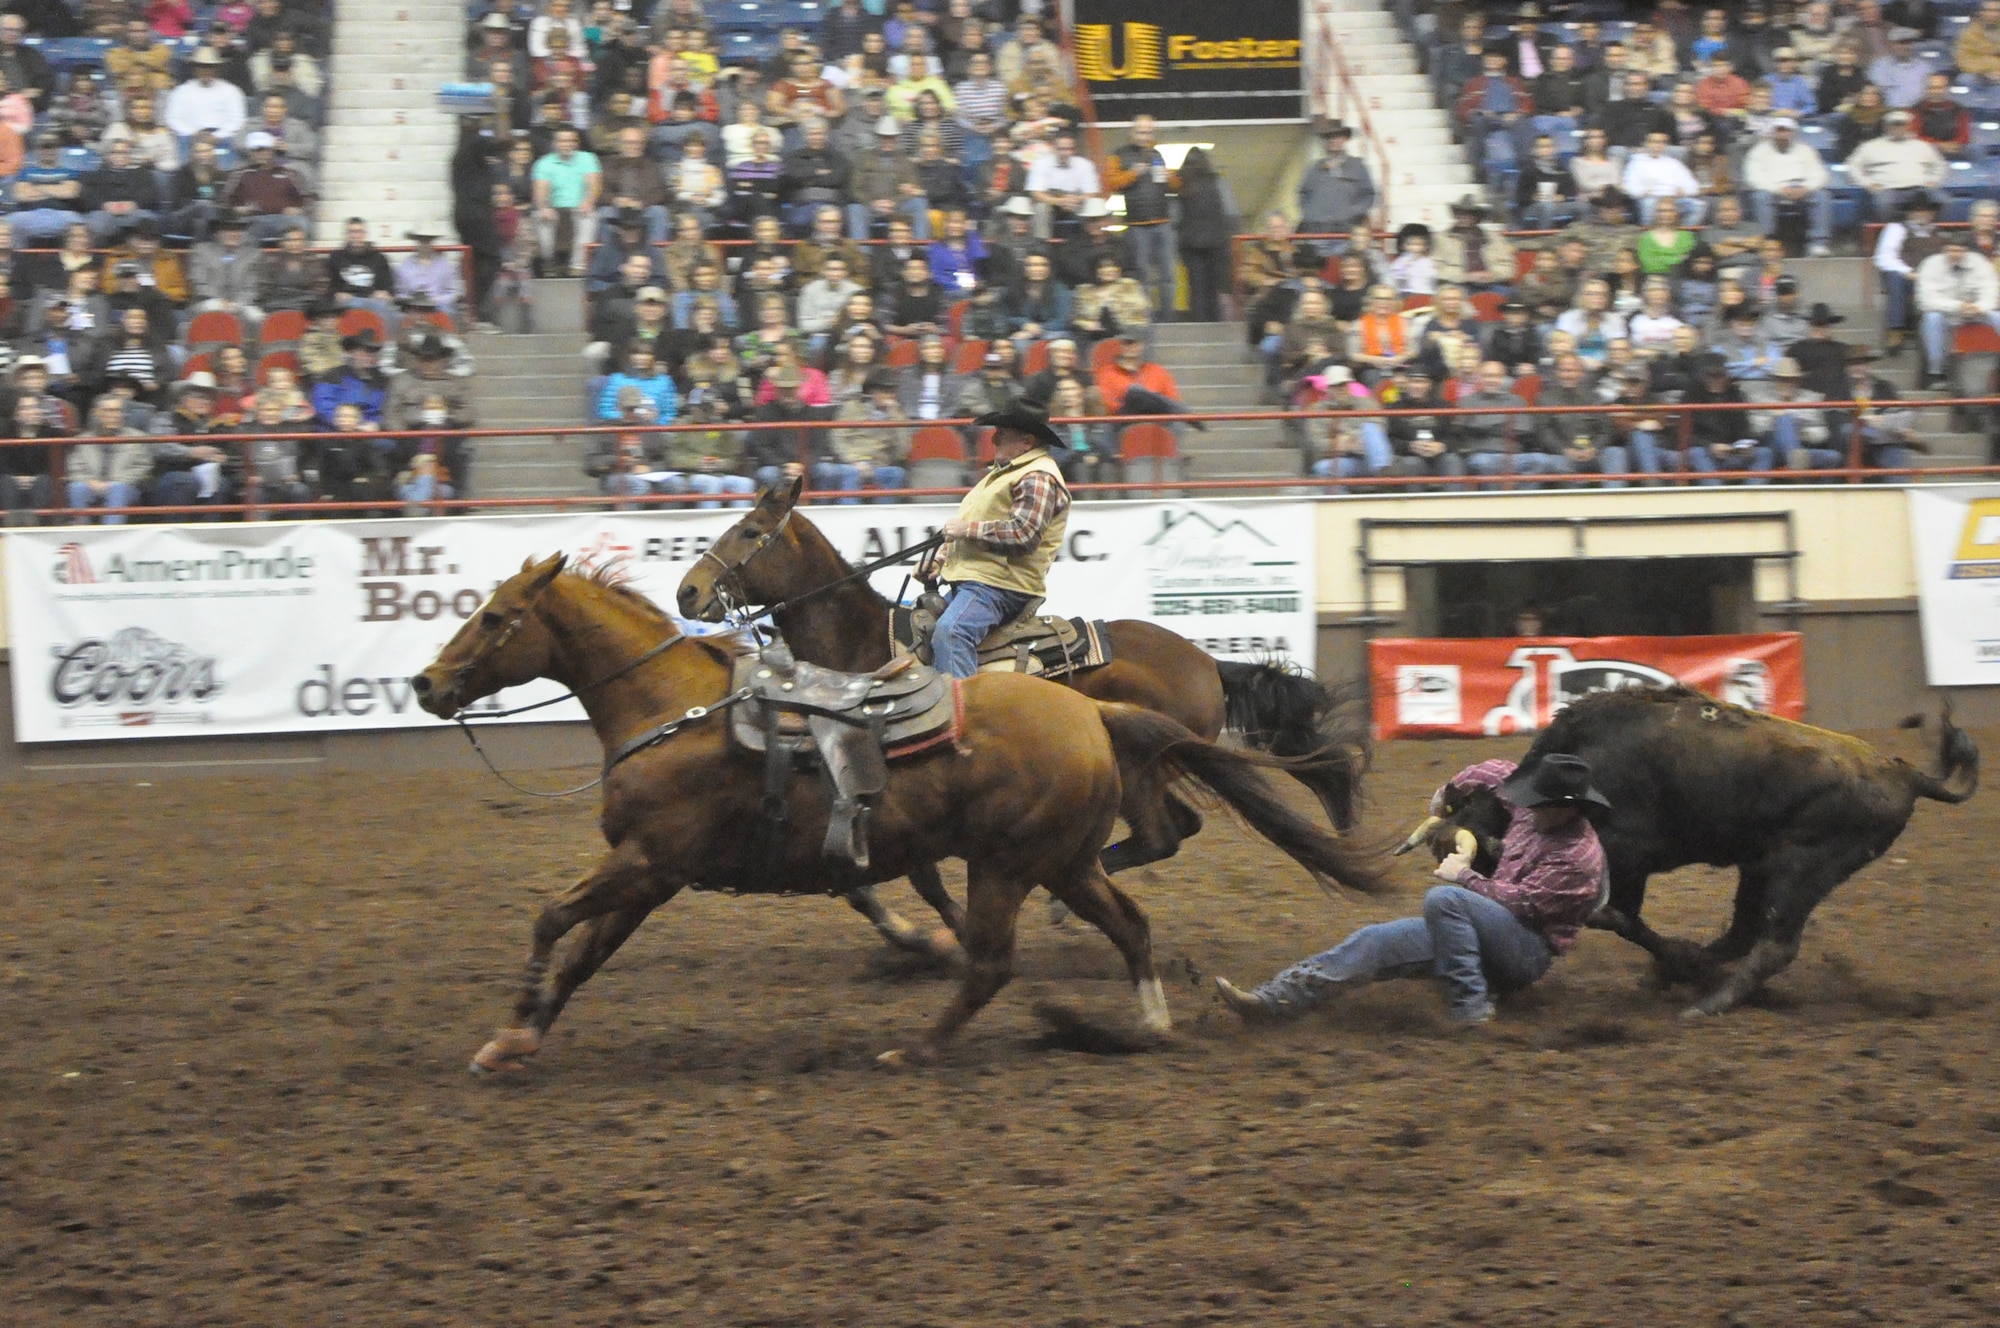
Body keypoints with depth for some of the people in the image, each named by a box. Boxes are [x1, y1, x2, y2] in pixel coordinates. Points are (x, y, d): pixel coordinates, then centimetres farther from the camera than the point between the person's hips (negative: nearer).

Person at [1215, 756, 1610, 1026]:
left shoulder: (1577, 857, -18)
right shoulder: (1533, 812, 8)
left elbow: (1520, 903, -21)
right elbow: (1498, 772, 27)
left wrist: (1465, 877, -12)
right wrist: (1445, 796, 26)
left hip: (1528, 950, -9)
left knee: (1444, 898, -34)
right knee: (1376, 941, -5)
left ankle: (1471, 1007, -32)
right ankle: (1273, 999, -15)